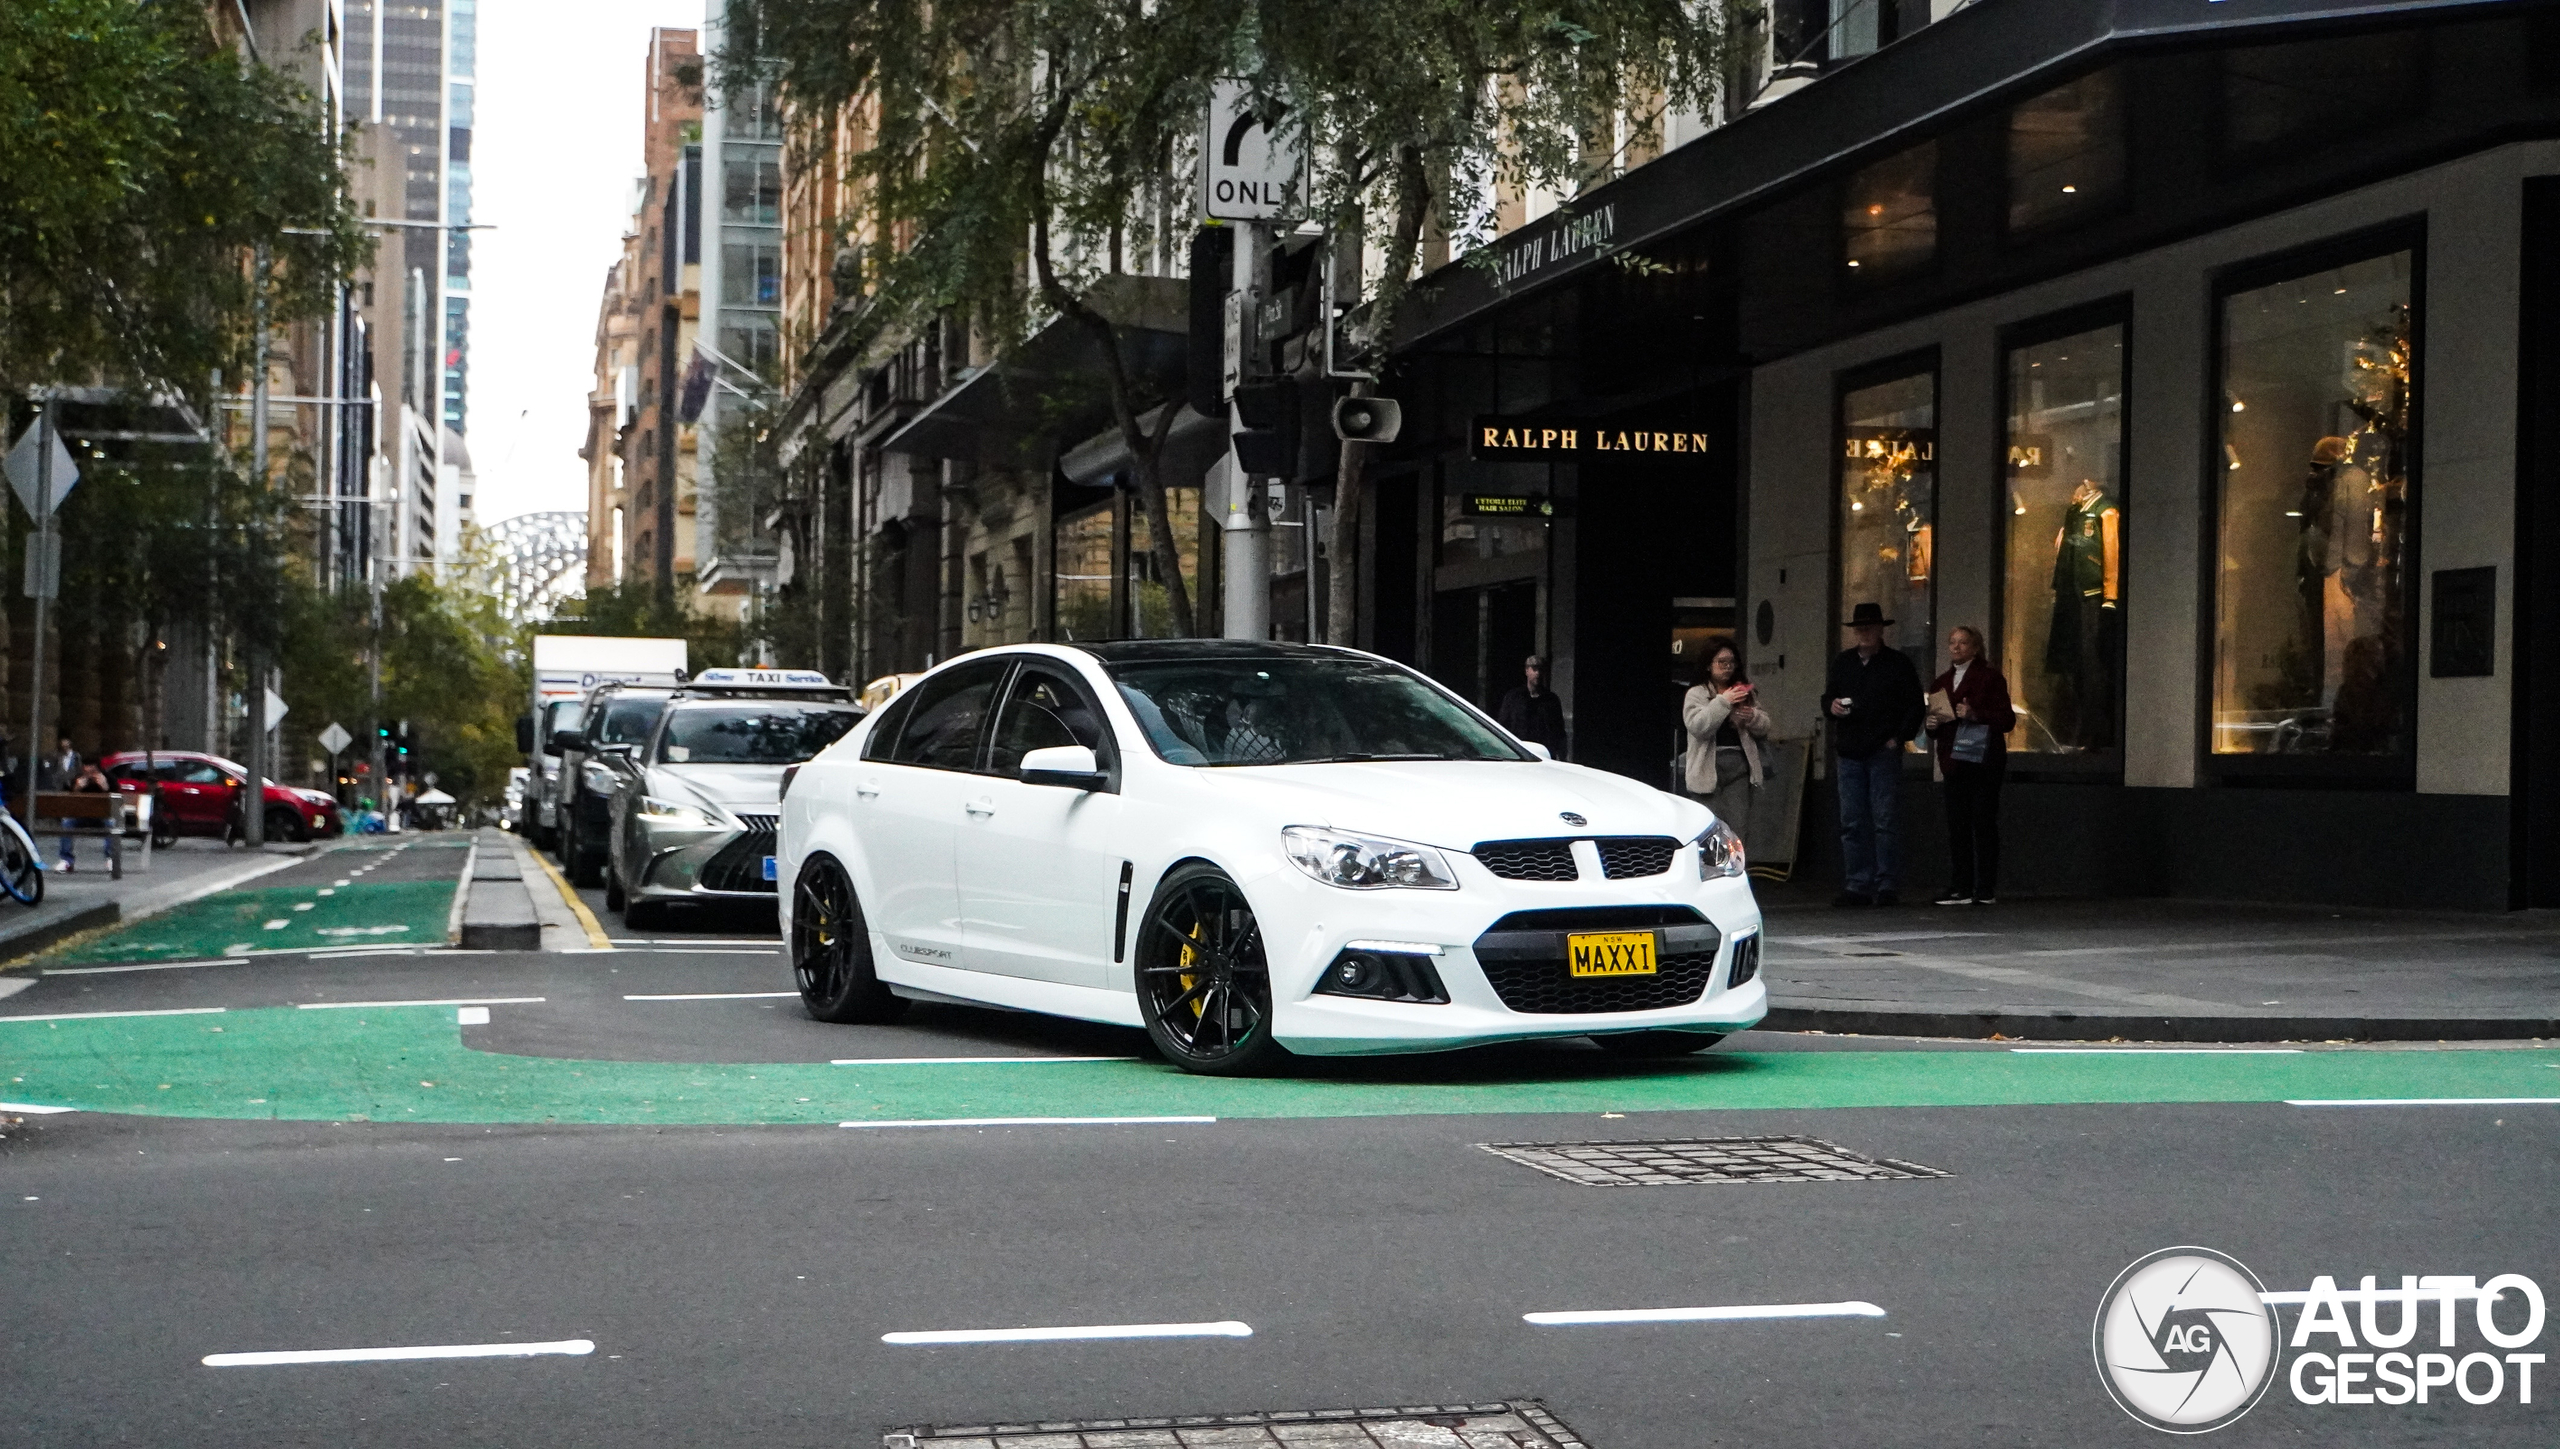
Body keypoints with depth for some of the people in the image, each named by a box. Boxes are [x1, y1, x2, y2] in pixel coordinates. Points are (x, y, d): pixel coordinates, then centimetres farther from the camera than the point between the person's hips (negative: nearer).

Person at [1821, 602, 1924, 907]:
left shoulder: (1898, 663, 3)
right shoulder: (1842, 663, 15)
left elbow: (1915, 706, 2)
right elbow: (1826, 699, 22)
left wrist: (1899, 737, -7)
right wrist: (1831, 706, -1)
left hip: (1884, 753, -4)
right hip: (1849, 753, 4)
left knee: (1885, 821, -6)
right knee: (1852, 823, 3)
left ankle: (1885, 885, -3)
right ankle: (1858, 885, 7)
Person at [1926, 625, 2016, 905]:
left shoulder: (1989, 677, -1)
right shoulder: (1942, 683, 18)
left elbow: (2007, 720, -7)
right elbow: (1934, 733, 23)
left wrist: (1975, 715, -18)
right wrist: (1932, 725, 0)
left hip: (1983, 762, -6)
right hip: (1954, 763, 6)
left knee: (1984, 824, -4)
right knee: (1957, 826, 3)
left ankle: (1986, 890, -1)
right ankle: (1962, 888, 6)